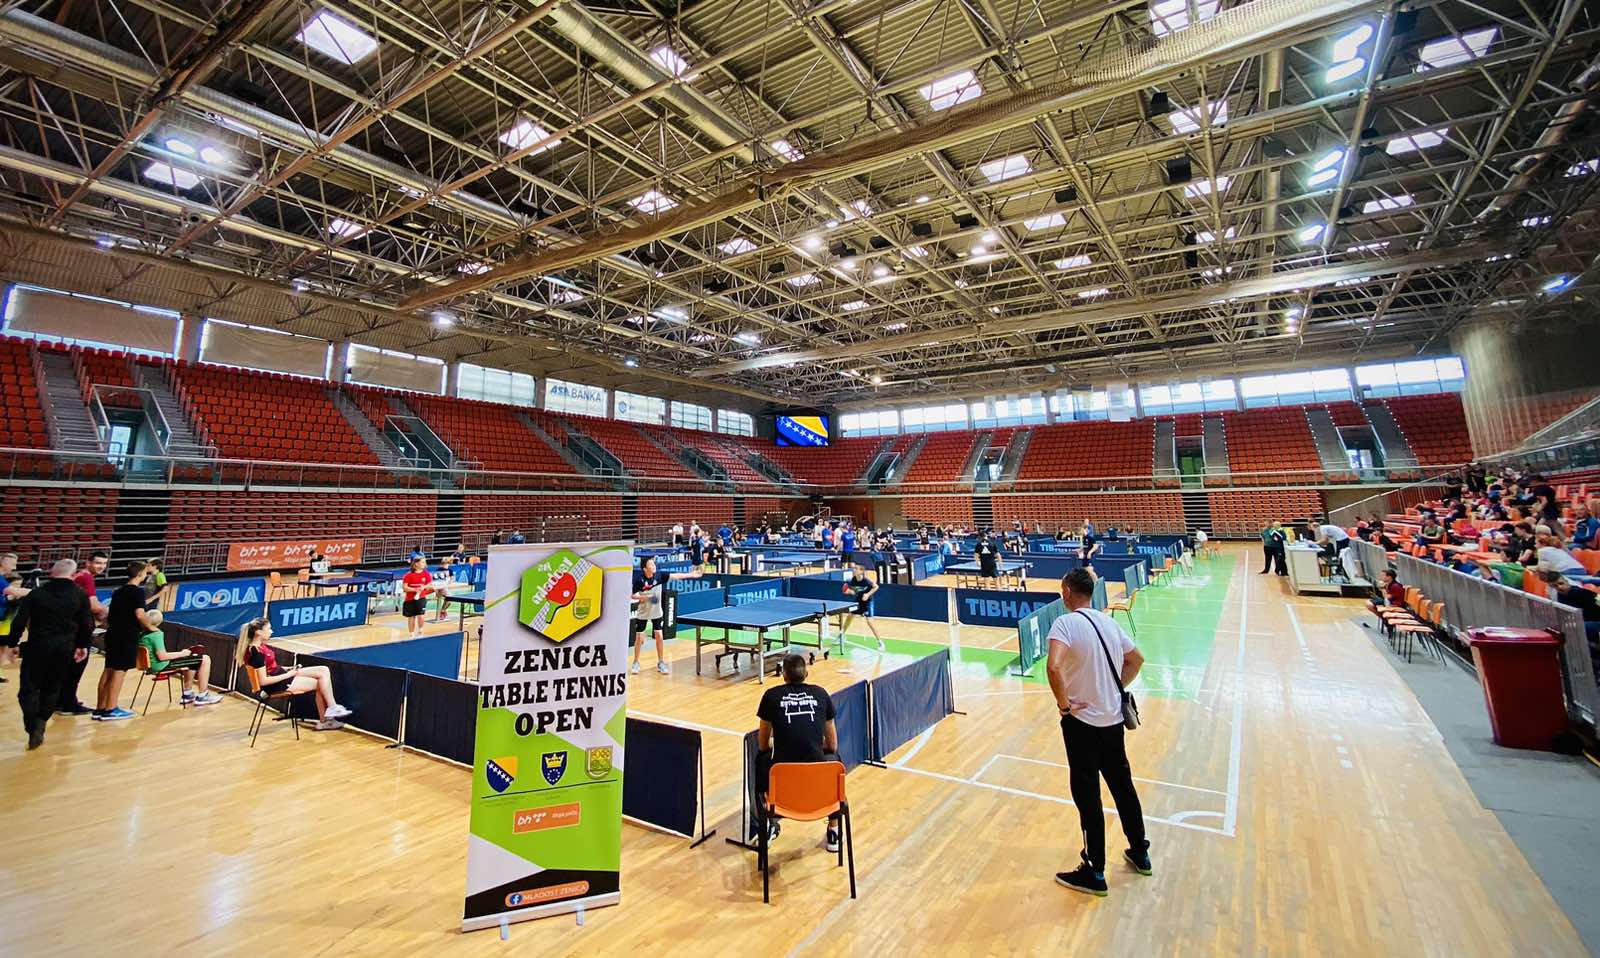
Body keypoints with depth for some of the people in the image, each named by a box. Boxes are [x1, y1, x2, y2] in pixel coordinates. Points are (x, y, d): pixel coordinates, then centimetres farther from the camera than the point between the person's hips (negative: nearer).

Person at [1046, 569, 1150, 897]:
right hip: (1114, 719, 7)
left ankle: (1094, 873, 19)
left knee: (1087, 796, 6)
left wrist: (1063, 703, -20)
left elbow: (1054, 667, -34)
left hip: (1082, 722, -7)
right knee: (1123, 786, 23)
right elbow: (1136, 659, 16)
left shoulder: (1066, 623, -19)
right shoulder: (1109, 622, 3)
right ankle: (1140, 854, 40)